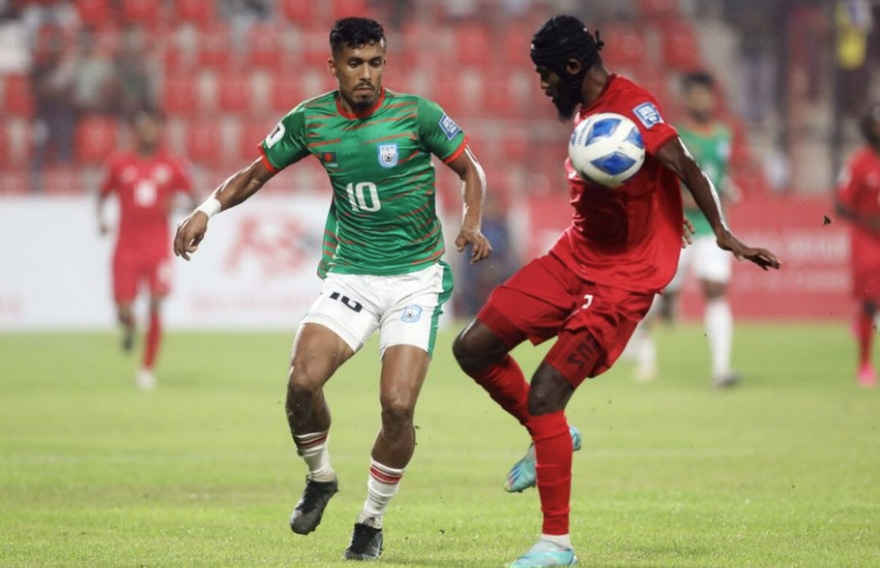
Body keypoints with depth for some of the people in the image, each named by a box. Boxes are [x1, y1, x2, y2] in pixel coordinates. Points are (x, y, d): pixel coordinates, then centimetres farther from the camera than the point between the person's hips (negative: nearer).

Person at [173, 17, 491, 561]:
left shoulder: (416, 114, -10)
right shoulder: (311, 120, -2)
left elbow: (471, 170, 1)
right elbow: (257, 173, 10)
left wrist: (472, 223, -17)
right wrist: (207, 210, -5)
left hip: (417, 278, -2)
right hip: (350, 275, 2)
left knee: (398, 405, -15)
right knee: (303, 380, -20)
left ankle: (373, 521, 8)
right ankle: (320, 477, 11)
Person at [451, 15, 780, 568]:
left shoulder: (632, 105, -18)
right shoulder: (585, 109, 10)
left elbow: (683, 165, -26)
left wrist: (723, 233, -36)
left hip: (623, 276, -9)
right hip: (576, 257, 9)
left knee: (545, 394, -16)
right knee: (474, 348, 6)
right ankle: (552, 436, 28)